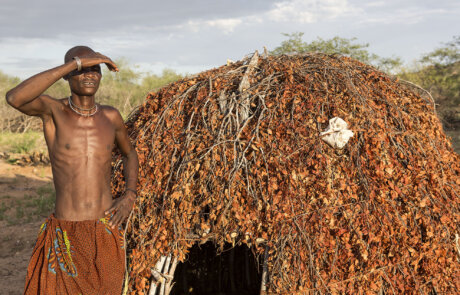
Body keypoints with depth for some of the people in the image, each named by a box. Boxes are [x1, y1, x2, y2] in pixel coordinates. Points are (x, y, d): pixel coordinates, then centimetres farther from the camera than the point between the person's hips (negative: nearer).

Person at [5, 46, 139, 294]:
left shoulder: (111, 117, 4)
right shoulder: (52, 109, -7)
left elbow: (129, 153, 23)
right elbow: (14, 98, -30)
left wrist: (130, 195, 4)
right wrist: (76, 63, -28)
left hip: (107, 234, 3)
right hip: (65, 236, -3)